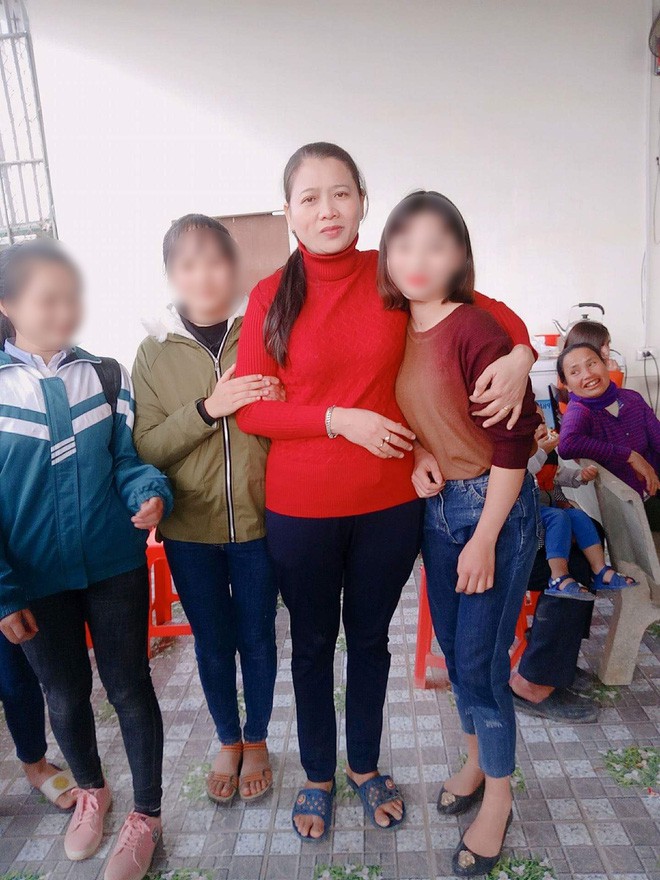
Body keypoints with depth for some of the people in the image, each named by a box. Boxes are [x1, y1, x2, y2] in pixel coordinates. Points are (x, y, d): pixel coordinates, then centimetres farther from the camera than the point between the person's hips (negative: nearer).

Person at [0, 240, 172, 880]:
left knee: (130, 688, 10)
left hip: (116, 565, 0)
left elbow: (126, 457, 1)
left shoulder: (106, 375, -3)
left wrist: (149, 493, -22)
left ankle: (145, 816, 32)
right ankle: (91, 791, 48)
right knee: (65, 694, 19)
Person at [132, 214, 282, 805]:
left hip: (258, 518, -1)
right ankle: (228, 741, 43)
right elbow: (144, 448, -9)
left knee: (257, 637, 16)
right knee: (212, 642, 18)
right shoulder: (155, 350, -2)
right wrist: (208, 407, -21)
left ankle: (257, 740, 42)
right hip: (189, 527, 1)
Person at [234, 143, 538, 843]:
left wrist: (520, 354, -15)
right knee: (312, 643, 18)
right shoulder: (271, 296, -8)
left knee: (369, 637, 21)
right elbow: (249, 409, -8)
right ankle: (318, 774, 45)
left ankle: (364, 765, 48)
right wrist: (340, 420, -19)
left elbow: (488, 309, 6)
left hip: (389, 503, 1)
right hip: (300, 509, -1)